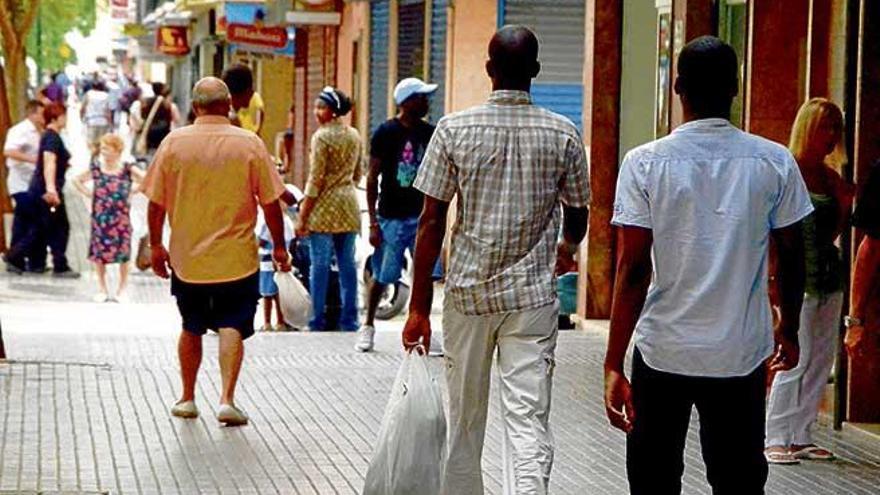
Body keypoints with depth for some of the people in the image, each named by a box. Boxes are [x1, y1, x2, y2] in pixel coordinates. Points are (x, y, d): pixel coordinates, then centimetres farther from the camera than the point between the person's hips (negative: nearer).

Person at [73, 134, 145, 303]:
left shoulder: (128, 170, -7)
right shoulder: (96, 169, -1)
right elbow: (78, 180, 13)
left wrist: (131, 191, -5)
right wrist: (89, 194, 2)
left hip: (121, 217, -2)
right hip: (100, 217, 2)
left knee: (123, 254, 3)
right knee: (99, 253, 5)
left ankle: (122, 290, 17)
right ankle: (102, 289, 18)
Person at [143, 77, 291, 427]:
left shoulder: (174, 143, -4)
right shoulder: (249, 144, -7)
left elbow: (156, 201, 0)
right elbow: (270, 201, -4)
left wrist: (155, 244, 12)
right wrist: (279, 247, 7)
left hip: (187, 257, 2)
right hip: (237, 257, -2)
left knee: (191, 329, 16)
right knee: (232, 328, 2)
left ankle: (187, 398, 24)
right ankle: (227, 400, -10)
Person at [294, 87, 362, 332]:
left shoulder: (322, 137, -11)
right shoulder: (355, 135, 9)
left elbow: (316, 180, -13)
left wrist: (302, 216, -10)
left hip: (324, 206, -6)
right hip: (349, 206, 6)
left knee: (320, 264, -1)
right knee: (347, 263, 8)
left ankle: (318, 321, 1)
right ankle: (349, 320, 11)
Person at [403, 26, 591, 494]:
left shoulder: (454, 128, -4)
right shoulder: (564, 134, -1)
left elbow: (431, 221, -5)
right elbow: (577, 219, 9)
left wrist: (419, 306, 0)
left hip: (467, 292, 1)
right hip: (533, 295, 0)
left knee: (464, 420, 14)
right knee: (529, 419, -3)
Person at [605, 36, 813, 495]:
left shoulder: (646, 163, -8)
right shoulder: (775, 162, -3)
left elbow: (633, 271, -12)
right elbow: (791, 258, 5)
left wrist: (614, 365, -10)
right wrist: (788, 328, 22)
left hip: (663, 353, -1)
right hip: (741, 354, 1)